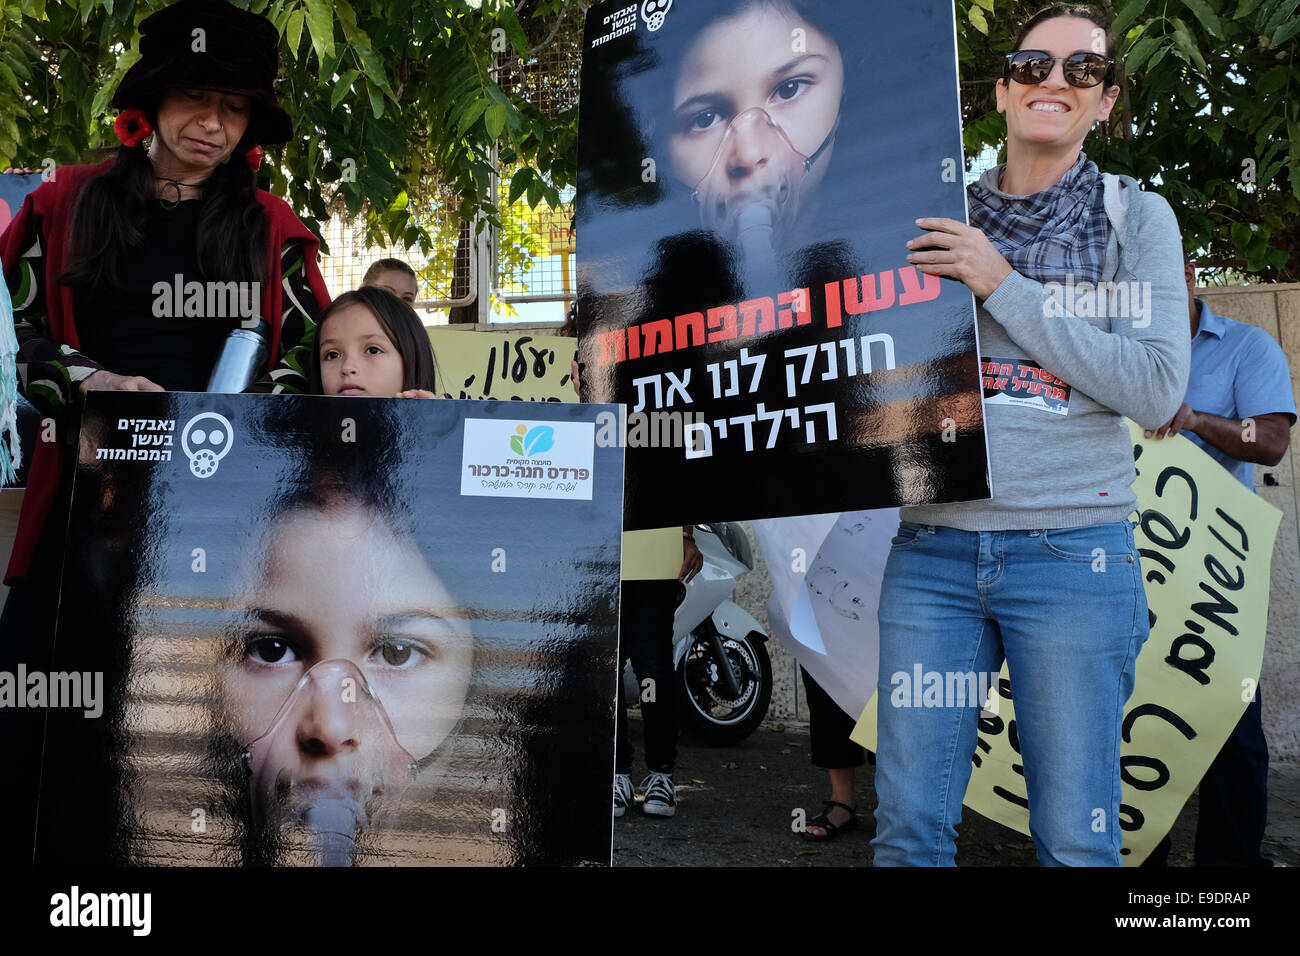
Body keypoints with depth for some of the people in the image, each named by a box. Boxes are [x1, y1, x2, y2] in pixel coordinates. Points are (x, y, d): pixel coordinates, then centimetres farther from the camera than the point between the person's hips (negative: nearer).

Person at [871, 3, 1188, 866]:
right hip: (933, 547, 2)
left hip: (1074, 549, -1)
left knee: (1076, 838, 6)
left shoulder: (1135, 217, 6)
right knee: (909, 825, 5)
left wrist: (1004, 286, -11)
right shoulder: (937, 220, 11)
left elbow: (1157, 390, -6)